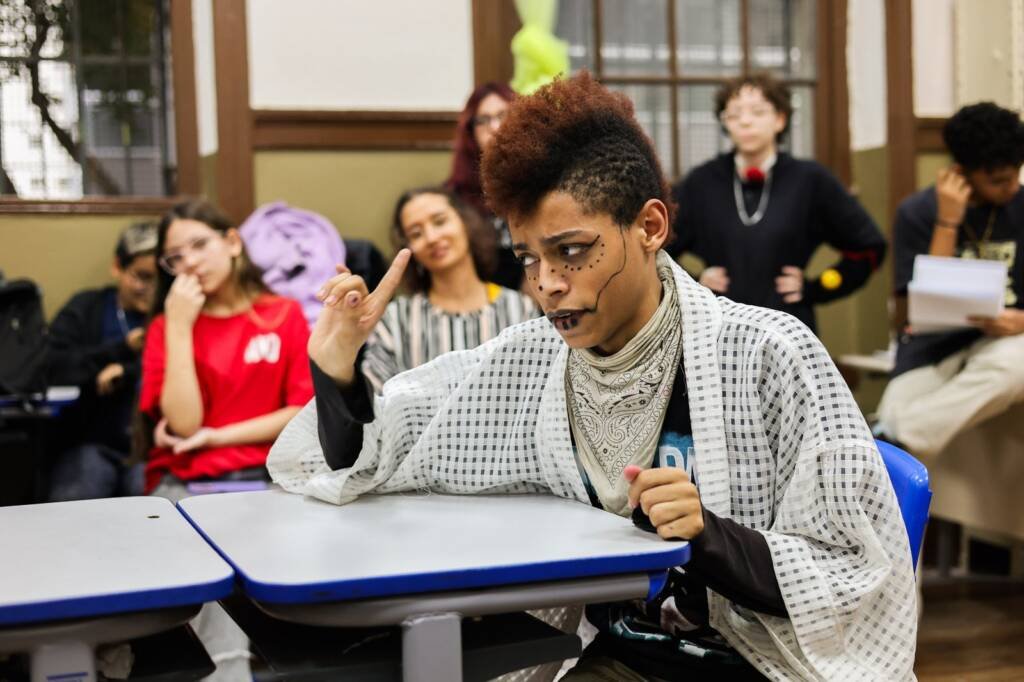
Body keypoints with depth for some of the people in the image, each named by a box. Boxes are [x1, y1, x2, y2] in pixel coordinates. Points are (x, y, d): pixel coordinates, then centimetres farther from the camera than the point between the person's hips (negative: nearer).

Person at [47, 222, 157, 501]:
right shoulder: (85, 309, 14)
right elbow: (51, 368, -2)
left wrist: (126, 373, -11)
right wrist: (123, 348, -6)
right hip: (91, 444, 1)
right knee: (73, 500, -28)